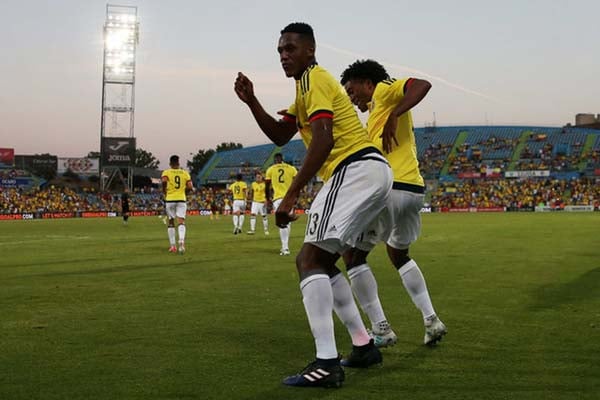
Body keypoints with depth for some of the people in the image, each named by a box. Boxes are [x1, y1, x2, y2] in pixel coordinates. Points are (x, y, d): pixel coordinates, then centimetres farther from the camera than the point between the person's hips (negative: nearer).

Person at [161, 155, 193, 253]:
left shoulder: (166, 172, 1)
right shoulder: (185, 173, 7)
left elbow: (164, 180, -21)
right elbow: (190, 187, -1)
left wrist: (164, 191, -4)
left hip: (170, 199, 0)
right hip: (181, 199, 0)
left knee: (171, 222, 13)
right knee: (181, 222, -5)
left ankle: (172, 246, 14)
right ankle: (181, 241, -31)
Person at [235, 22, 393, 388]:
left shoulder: (314, 78, -5)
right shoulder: (310, 85, 26)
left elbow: (323, 139, -19)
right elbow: (280, 136, 24)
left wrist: (291, 195, -23)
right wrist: (252, 102, 9)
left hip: (355, 170, -10)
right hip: (374, 173, 10)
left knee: (310, 259, -17)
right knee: (320, 262, 16)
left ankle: (327, 364, -26)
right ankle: (364, 345, 18)